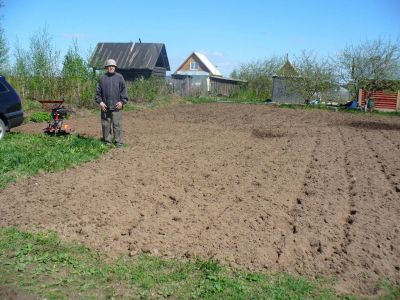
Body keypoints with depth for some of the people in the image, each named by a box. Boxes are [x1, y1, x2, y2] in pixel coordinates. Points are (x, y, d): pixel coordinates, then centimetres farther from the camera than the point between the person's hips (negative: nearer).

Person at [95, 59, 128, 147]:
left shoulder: (119, 77, 5)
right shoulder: (102, 78, 9)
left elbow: (123, 90, 3)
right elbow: (98, 91, 10)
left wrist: (122, 101, -6)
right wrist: (100, 102, -2)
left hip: (116, 106, -2)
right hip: (105, 106, 2)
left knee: (117, 125, -1)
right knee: (106, 125, 6)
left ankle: (118, 142, 5)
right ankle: (107, 142, 16)